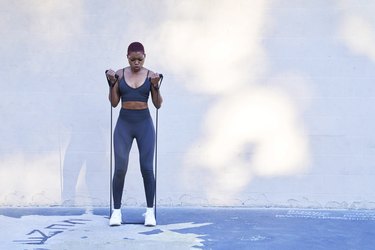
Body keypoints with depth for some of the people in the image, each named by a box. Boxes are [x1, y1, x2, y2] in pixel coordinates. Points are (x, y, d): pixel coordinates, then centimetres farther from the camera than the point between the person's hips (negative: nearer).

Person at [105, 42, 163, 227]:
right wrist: (112, 84, -10)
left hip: (144, 124, 0)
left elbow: (158, 105, -1)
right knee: (120, 168, -5)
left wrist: (155, 86, -15)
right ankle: (116, 210, 6)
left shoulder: (151, 75, 0)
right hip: (124, 124, 1)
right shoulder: (120, 74, 2)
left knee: (147, 168, -3)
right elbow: (114, 103, 2)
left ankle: (150, 211, 8)